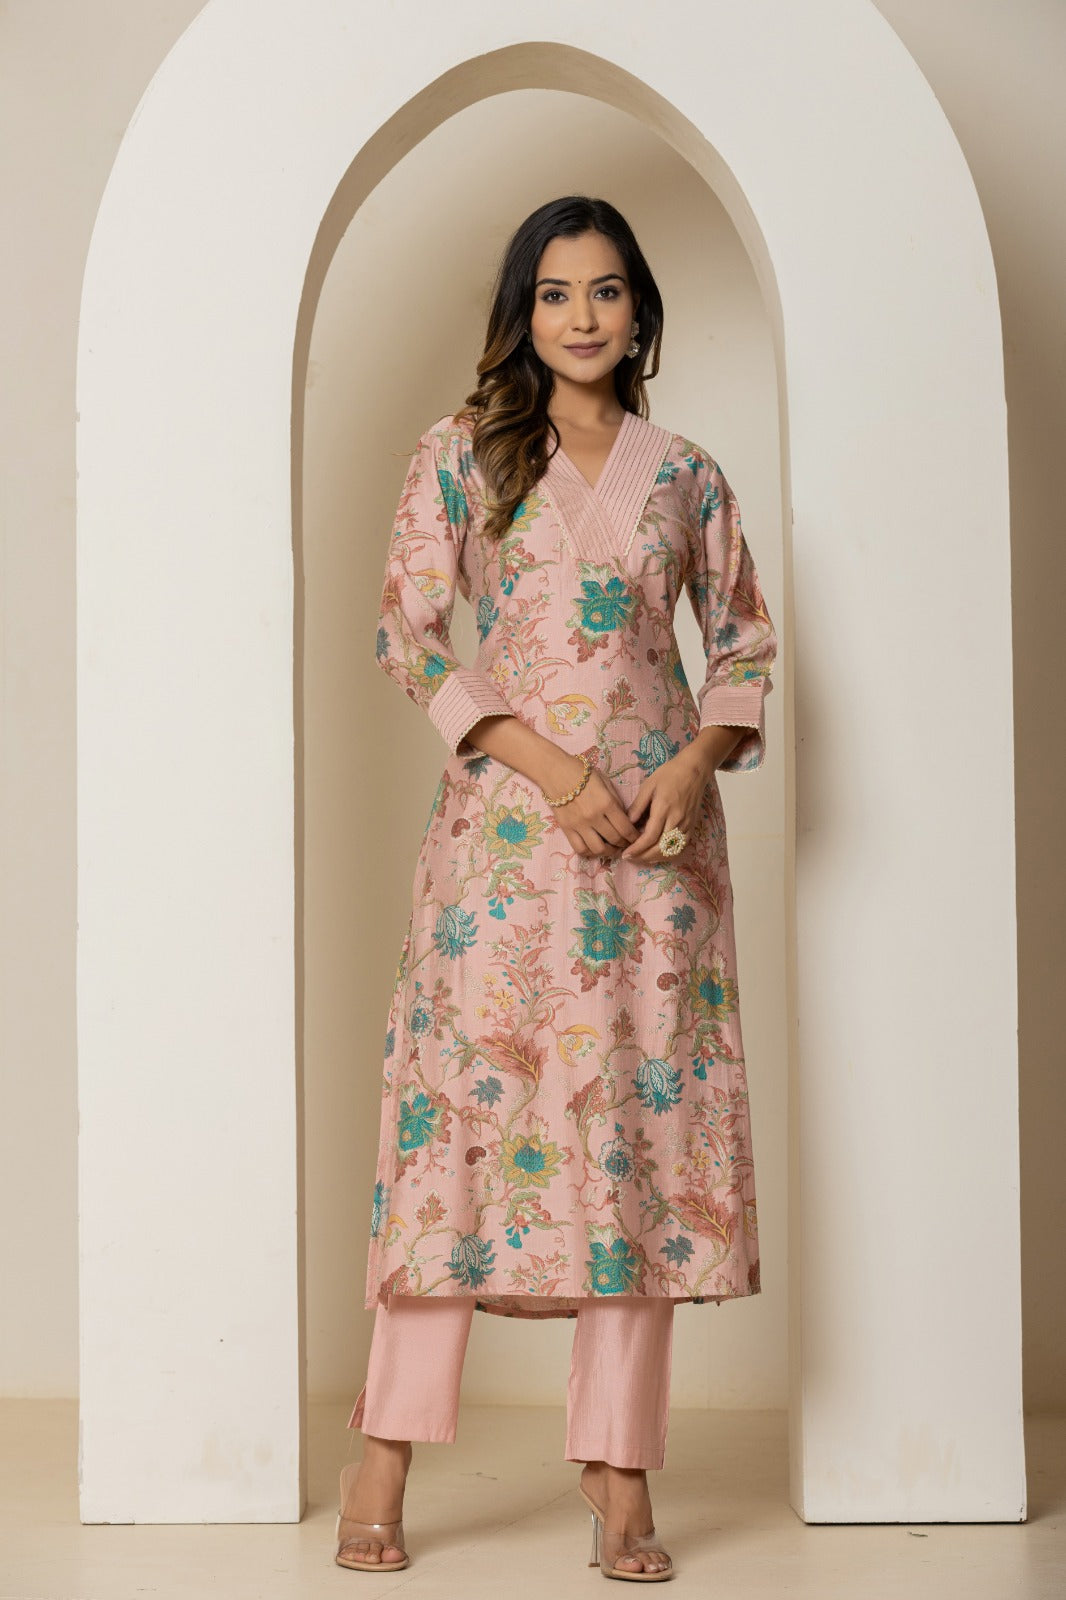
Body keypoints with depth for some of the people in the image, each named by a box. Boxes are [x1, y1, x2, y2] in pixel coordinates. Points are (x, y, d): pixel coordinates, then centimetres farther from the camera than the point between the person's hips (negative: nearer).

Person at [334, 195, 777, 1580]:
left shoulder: (686, 473, 12)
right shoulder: (461, 455, 6)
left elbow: (746, 642, 15)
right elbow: (408, 635, -1)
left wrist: (697, 764, -5)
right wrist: (549, 766, -11)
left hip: (657, 817, 2)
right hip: (506, 808, -2)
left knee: (645, 1114, -1)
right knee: (465, 1100, -5)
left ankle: (620, 1476, 4)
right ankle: (385, 1459, 3)